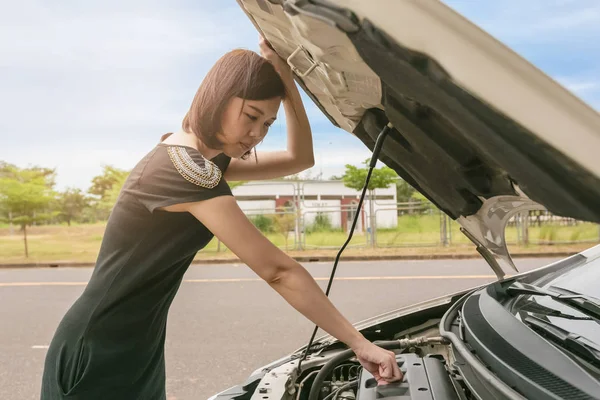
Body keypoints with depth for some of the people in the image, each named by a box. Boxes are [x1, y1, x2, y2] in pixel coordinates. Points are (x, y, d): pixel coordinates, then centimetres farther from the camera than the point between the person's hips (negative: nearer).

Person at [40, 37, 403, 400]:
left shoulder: (198, 159, 4)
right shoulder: (183, 168, -26)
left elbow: (300, 159, 6)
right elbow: (277, 271, -28)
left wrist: (286, 78, -5)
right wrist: (358, 342, -22)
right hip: (98, 359, -9)